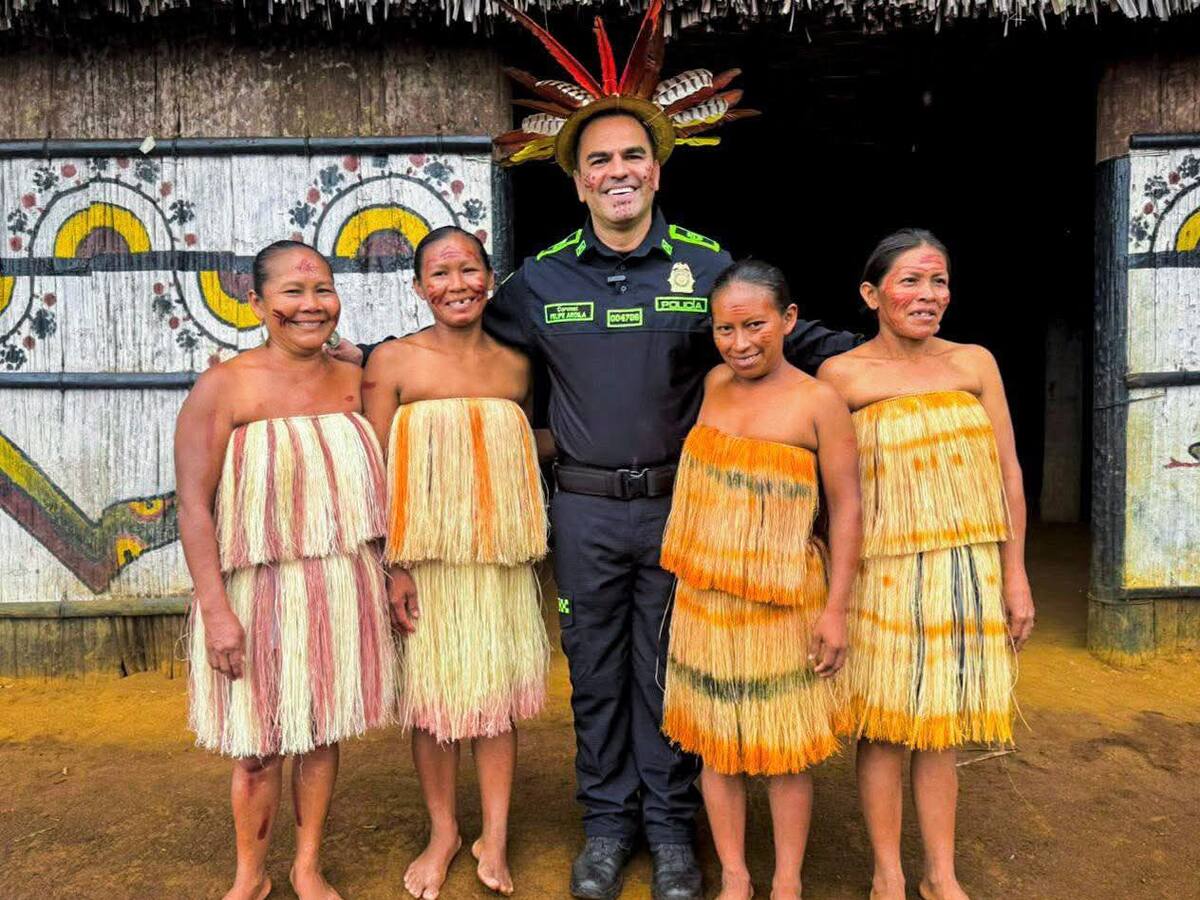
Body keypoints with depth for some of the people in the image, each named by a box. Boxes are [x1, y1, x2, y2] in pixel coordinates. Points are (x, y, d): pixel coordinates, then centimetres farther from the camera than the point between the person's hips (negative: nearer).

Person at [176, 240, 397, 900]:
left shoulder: (353, 380, 3)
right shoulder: (223, 387, -10)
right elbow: (192, 506, -12)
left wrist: (390, 573, 8)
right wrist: (216, 610, -16)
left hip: (342, 590, 4)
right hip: (258, 595, -3)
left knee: (322, 731, 15)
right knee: (259, 746, 8)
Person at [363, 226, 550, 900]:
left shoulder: (515, 366, 6)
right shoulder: (393, 361, -4)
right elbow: (379, 473, -5)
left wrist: (532, 560, 13)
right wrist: (393, 565, -11)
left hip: (502, 560, 2)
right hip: (427, 559, -2)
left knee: (499, 693, 8)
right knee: (432, 695, 8)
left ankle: (494, 839, 26)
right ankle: (443, 834, 29)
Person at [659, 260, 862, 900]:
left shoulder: (818, 403, -10)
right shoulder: (714, 385, 5)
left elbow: (846, 508, -8)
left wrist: (836, 607, -10)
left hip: (781, 606, -4)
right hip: (704, 600, 5)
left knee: (784, 749, 9)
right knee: (715, 744, 12)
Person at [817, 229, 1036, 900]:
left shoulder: (974, 363, 5)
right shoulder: (841, 376, -4)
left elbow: (1008, 473, 7)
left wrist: (1015, 574, 5)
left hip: (967, 569, 3)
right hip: (884, 572, -3)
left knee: (942, 725, 12)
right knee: (884, 723, 5)